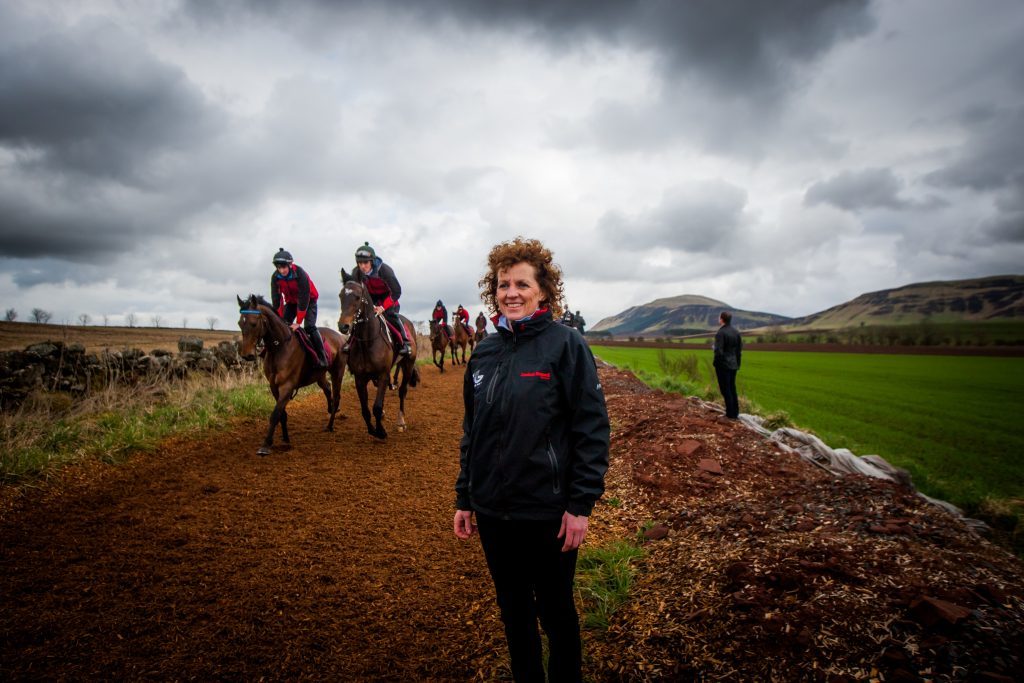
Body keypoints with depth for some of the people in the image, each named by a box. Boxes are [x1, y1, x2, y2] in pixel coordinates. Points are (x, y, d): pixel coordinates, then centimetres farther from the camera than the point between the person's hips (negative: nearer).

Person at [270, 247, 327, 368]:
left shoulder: (301, 275, -32)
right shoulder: (275, 277, -18)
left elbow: (303, 300, -30)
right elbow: (276, 300, -13)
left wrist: (298, 322, -29)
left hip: (308, 300, -5)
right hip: (291, 301, 6)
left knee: (309, 326, -22)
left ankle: (322, 359, -21)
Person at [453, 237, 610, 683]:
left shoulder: (565, 345, -11)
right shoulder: (484, 353, 4)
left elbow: (592, 429, -12)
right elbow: (471, 432, 10)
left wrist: (581, 505, -14)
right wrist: (464, 499, 10)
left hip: (548, 512, -4)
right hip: (492, 511, 5)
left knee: (555, 611, 15)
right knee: (513, 611, 20)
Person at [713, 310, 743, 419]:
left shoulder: (720, 333, -17)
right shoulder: (736, 332, 5)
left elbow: (718, 351, -20)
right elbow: (740, 349, 9)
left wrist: (716, 364, -6)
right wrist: (737, 364, 16)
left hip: (723, 365, -7)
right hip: (733, 365, 7)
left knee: (725, 390, 1)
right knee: (732, 388, 17)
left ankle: (730, 414, 6)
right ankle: (735, 412, 22)